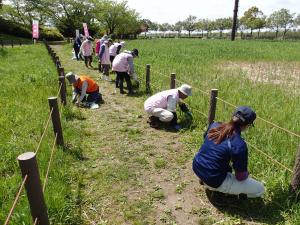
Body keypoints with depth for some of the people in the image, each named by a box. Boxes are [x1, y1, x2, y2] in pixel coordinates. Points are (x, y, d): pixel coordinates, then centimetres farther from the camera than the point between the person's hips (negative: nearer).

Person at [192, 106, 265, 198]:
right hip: (215, 181, -7)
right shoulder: (239, 145, -25)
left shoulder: (214, 125, -6)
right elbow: (241, 177, -13)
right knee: (260, 189, 4)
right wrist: (246, 173, 10)